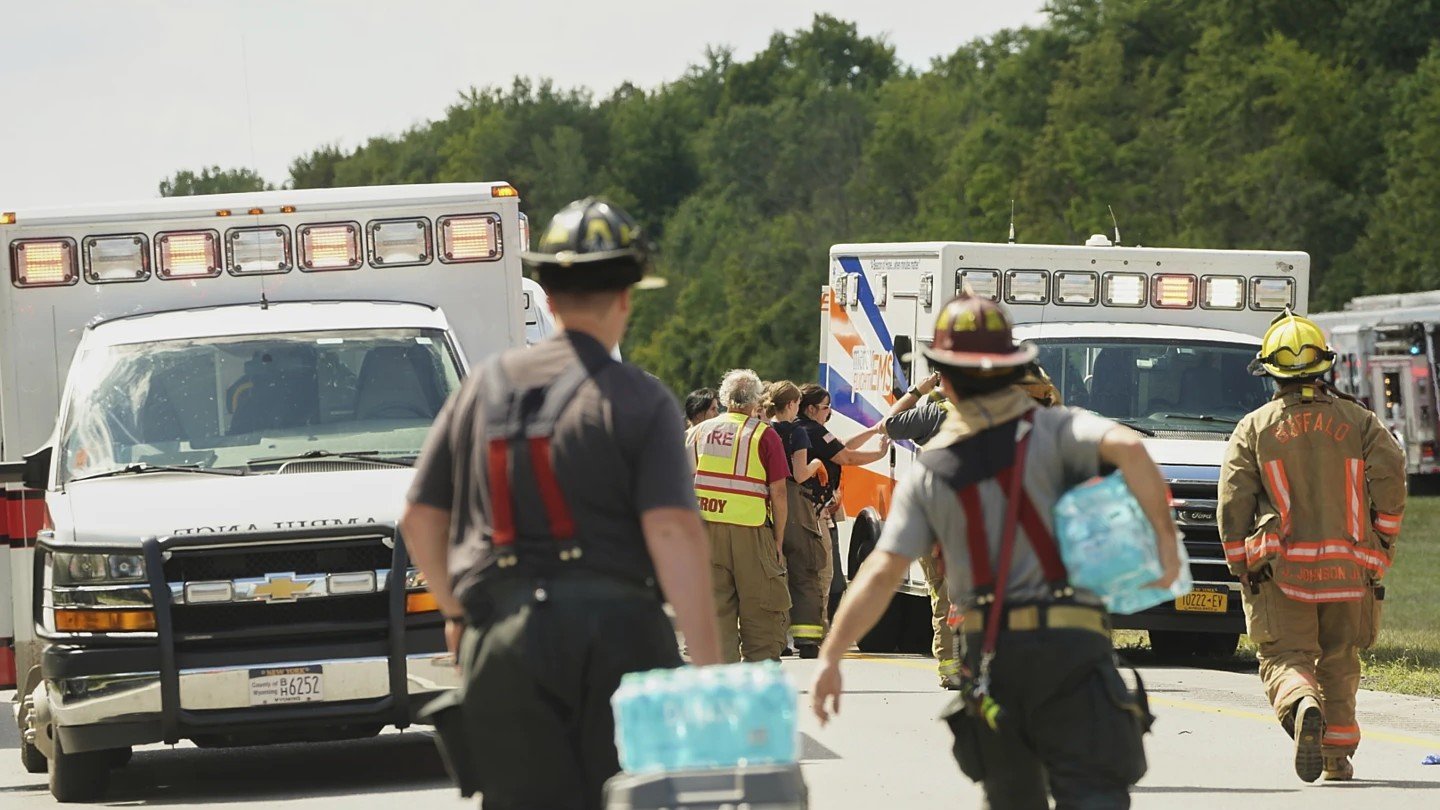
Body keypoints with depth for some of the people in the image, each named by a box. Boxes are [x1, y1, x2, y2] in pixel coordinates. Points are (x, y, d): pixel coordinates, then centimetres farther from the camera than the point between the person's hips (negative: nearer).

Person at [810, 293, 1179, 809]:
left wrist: (830, 658, 4)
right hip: (1070, 647, -3)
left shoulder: (930, 472, 7)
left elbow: (881, 574, 1)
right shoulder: (1055, 431, 1)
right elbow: (1127, 447, -20)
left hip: (990, 651, 3)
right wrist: (1164, 535, -11)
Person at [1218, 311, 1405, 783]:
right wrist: (1381, 545, 6)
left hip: (1280, 568, -2)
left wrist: (1241, 568, 6)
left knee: (1286, 657, -3)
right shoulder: (1357, 420, 8)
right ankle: (1337, 756, 13)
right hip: (1348, 568, 2)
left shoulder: (1254, 428, 5)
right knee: (1338, 663, 16)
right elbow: (1390, 473, -4)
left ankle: (1303, 706, -34)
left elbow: (1233, 503, -1)